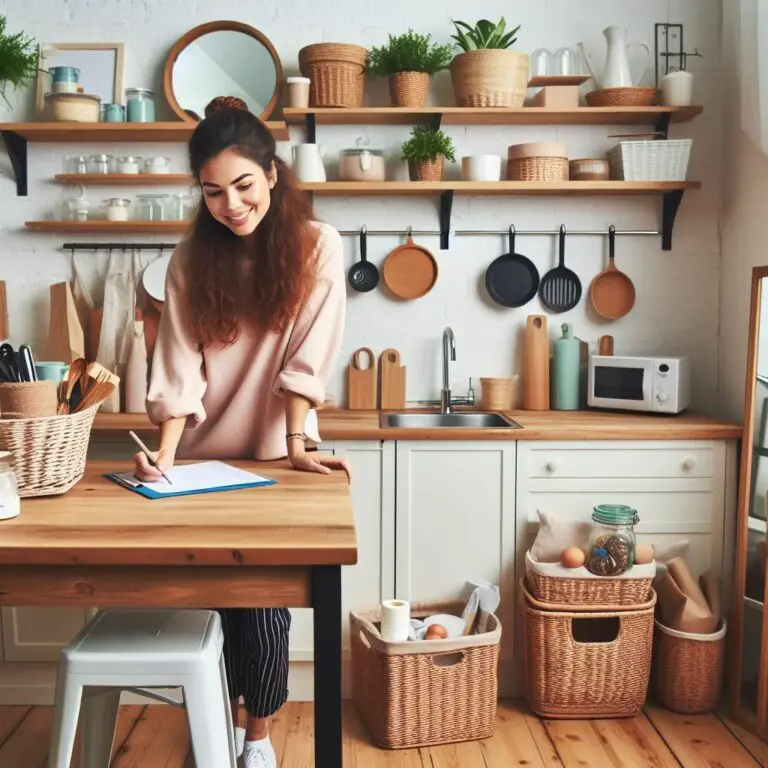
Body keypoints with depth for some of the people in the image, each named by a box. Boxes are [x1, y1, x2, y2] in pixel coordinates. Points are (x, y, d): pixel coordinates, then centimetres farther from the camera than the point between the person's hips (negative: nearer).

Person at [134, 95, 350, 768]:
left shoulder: (316, 246, -8)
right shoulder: (191, 259, -1)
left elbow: (306, 358, -14)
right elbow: (179, 366, -7)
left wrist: (296, 447, -20)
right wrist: (166, 453, -19)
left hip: (274, 460, -2)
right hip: (206, 460, 2)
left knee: (266, 602, 0)